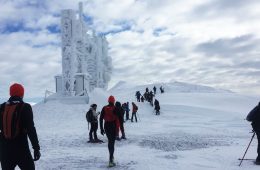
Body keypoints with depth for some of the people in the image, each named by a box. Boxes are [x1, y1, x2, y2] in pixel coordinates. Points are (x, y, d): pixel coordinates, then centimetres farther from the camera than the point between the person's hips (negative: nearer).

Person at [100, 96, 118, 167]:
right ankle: (111, 160, -9)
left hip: (106, 126, 4)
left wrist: (101, 128, 9)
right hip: (113, 126, -4)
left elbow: (100, 119, 2)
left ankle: (111, 156, 39)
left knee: (110, 141, 23)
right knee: (112, 143, -3)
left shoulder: (104, 108, 2)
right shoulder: (115, 109, -8)